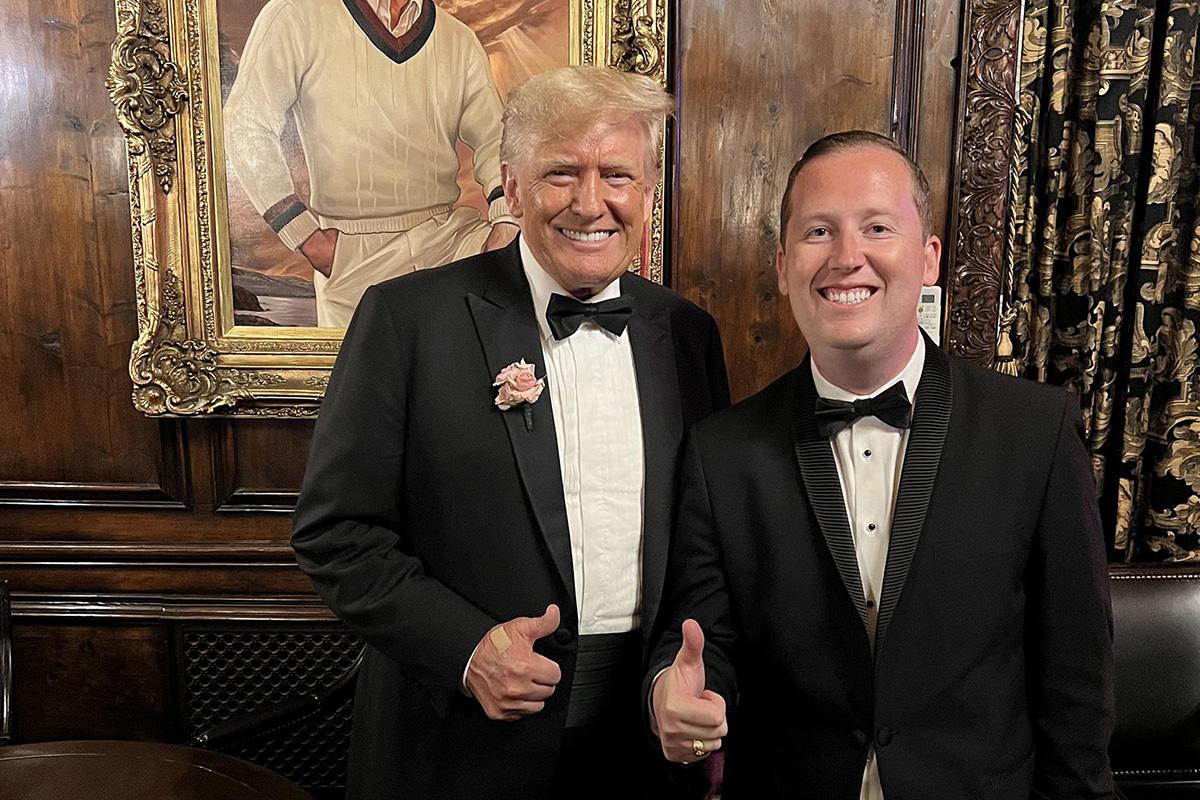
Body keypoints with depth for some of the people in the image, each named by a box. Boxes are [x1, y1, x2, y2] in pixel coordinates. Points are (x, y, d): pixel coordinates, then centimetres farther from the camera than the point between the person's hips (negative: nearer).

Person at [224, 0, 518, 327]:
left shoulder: (460, 42, 10)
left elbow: (494, 140, 2)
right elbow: (246, 126, -3)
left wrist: (507, 219, -19)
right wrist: (307, 237, -9)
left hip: (447, 237, 2)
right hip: (351, 252, -2)